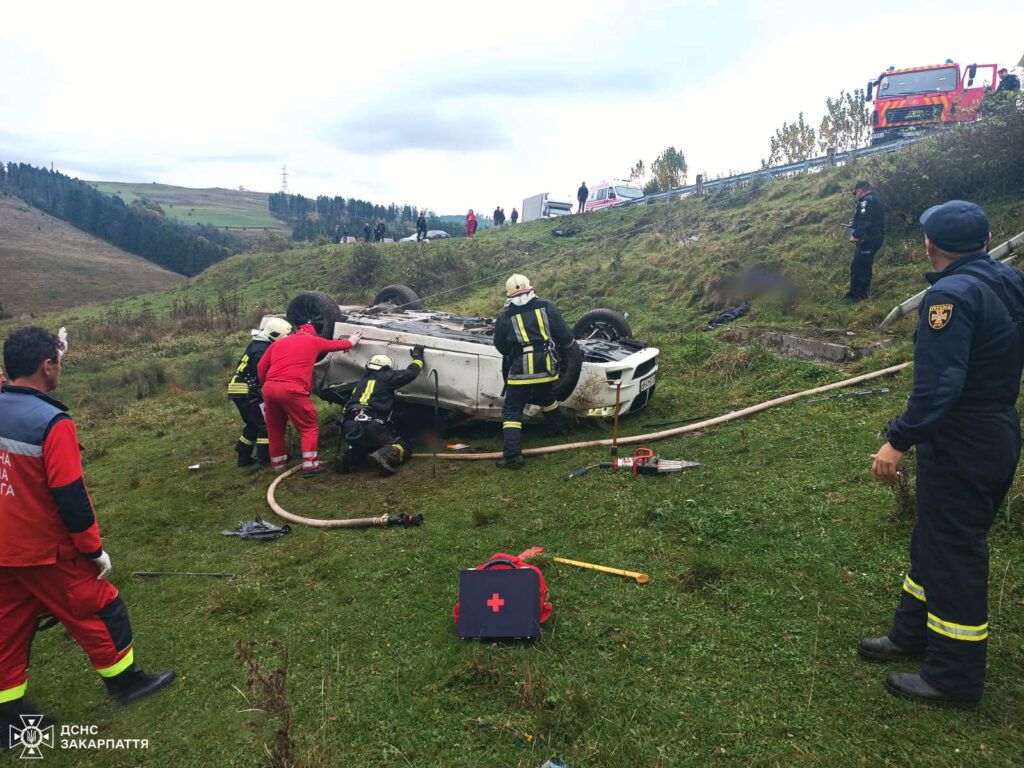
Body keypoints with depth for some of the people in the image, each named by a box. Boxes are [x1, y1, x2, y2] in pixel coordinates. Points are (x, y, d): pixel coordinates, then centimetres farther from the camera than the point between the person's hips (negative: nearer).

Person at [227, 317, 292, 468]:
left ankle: (243, 458, 26)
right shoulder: (261, 351, -18)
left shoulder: (257, 345, 14)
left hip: (238, 391, 10)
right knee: (266, 423, -8)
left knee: (253, 425, 19)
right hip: (246, 392, -10)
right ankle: (264, 460, -7)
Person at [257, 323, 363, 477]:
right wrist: (351, 341, 48)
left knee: (275, 428, 20)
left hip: (269, 388, 5)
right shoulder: (313, 341, 15)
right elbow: (336, 344, 30)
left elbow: (261, 366, 15)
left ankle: (278, 462, 31)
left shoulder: (278, 343, 23)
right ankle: (309, 465, -4)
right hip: (292, 389, -5)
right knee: (309, 427, 5)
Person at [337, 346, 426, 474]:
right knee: (404, 448, 4)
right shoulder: (384, 377, 9)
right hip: (369, 426, -7)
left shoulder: (362, 382, 28)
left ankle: (348, 458, 6)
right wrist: (417, 356, 27)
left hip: (348, 429, 7)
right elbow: (411, 373, 9)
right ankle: (385, 455, -27)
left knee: (362, 446, 36)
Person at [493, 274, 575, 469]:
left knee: (512, 411, 2)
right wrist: (571, 342, 26)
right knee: (547, 399, 31)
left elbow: (501, 347, 9)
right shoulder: (547, 307, 3)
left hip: (520, 372, -3)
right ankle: (560, 429, 49)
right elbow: (564, 337, 4)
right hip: (546, 370, 4)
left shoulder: (505, 316, -1)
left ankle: (512, 455, -8)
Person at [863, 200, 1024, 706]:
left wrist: (899, 441, -26)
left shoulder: (952, 294, -22)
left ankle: (954, 678, 18)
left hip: (961, 447, -9)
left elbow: (938, 385, -29)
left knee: (952, 552, 3)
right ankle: (913, 635, 37)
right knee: (934, 537, 21)